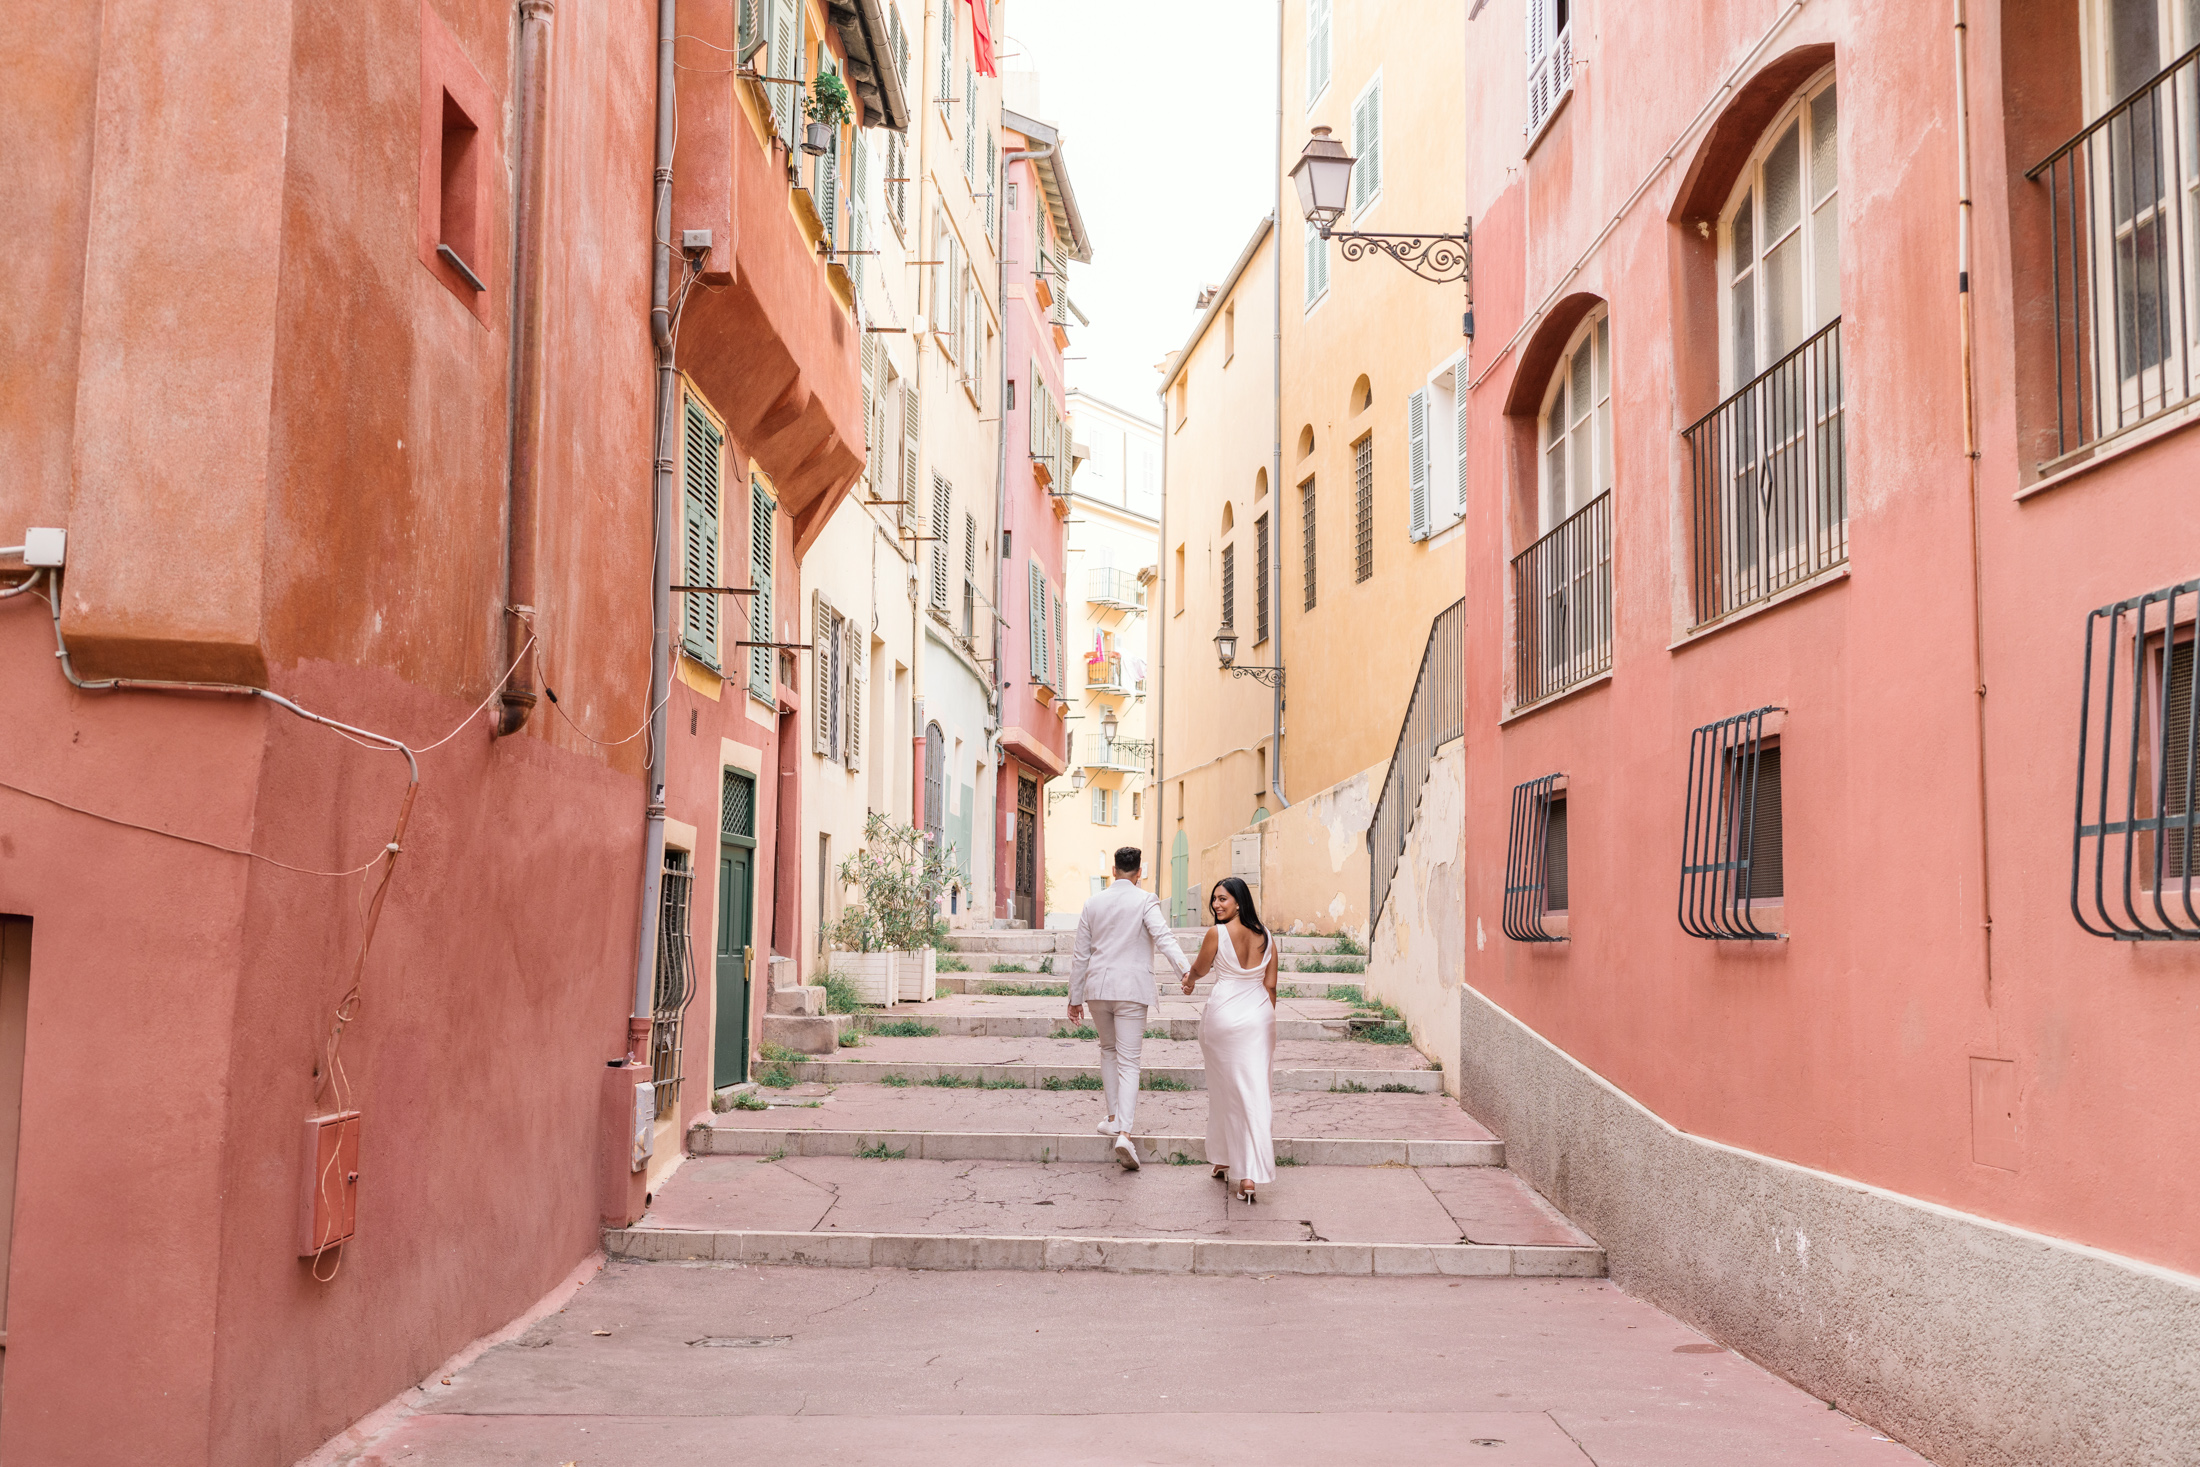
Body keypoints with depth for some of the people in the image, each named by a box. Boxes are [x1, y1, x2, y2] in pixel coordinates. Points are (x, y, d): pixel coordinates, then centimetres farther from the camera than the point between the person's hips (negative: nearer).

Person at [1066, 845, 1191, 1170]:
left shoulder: (1093, 904, 8)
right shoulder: (1145, 901, -4)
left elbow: (1080, 955, 11)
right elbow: (1163, 937, -21)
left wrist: (1075, 998, 17)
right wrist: (1185, 970, -32)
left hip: (1097, 989, 4)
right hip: (1131, 990, -4)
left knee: (1108, 1050, 25)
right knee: (1128, 1062, -4)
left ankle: (1114, 1117, 25)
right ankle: (1124, 1132, -17)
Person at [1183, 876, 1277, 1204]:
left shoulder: (1217, 933, -10)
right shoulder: (1266, 937, 3)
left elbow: (1200, 969, 5)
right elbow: (1270, 985, 6)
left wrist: (1189, 977, 28)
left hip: (1223, 1014, -3)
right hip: (1259, 1017, 3)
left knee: (1224, 1089, 14)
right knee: (1255, 1092, 0)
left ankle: (1223, 1161, 28)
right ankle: (1251, 1174, -8)